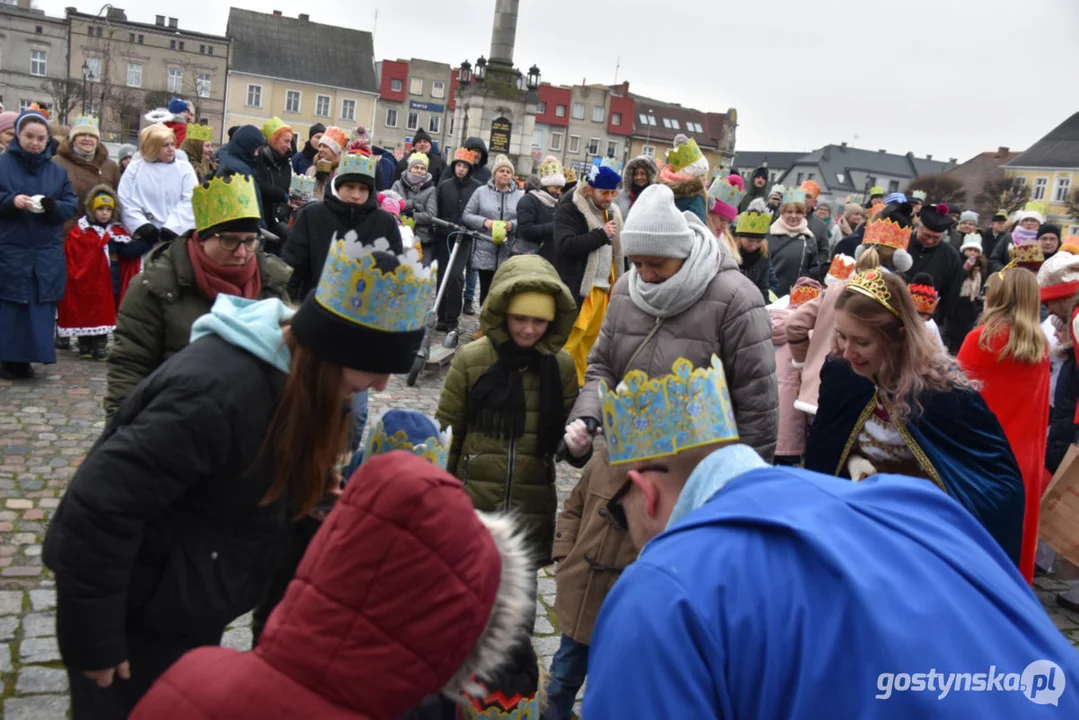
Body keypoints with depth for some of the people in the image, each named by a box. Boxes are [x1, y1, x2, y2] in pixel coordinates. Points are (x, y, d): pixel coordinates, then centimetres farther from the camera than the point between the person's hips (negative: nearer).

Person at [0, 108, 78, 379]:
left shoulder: (58, 171, 10)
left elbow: (72, 205, 5)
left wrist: (53, 206, -15)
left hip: (47, 254, 3)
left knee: (41, 306, 3)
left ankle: (26, 358, 12)